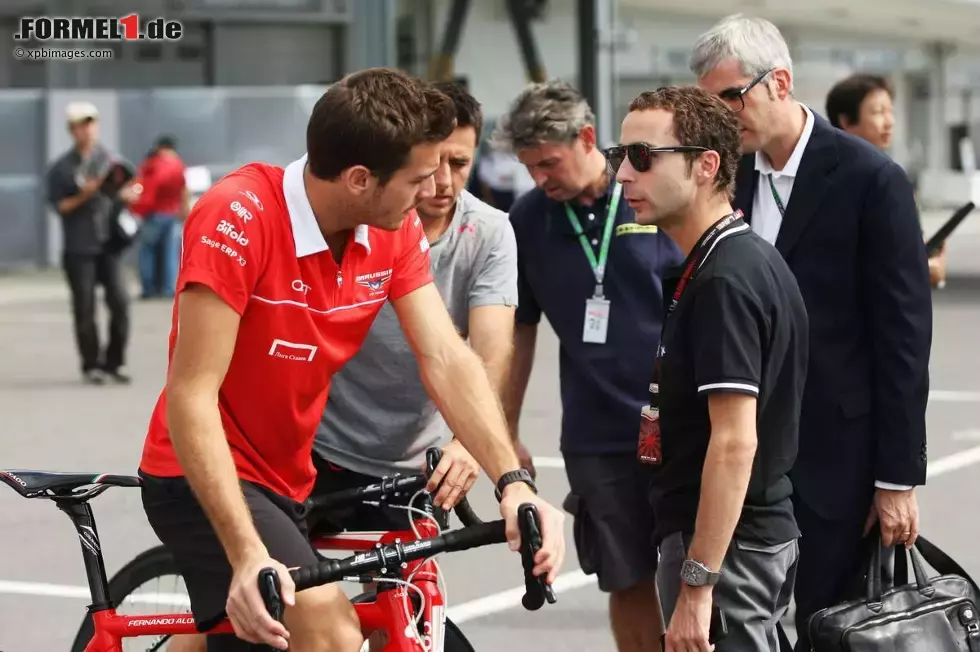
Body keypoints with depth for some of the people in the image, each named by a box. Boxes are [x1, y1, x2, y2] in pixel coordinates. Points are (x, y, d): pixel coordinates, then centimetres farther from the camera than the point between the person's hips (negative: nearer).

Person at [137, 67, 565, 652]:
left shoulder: (397, 231, -7)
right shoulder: (239, 219, -27)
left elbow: (447, 360, -10)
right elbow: (192, 393, -29)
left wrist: (513, 481, -27)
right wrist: (248, 553, -37)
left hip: (289, 483, 8)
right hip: (207, 479, -7)